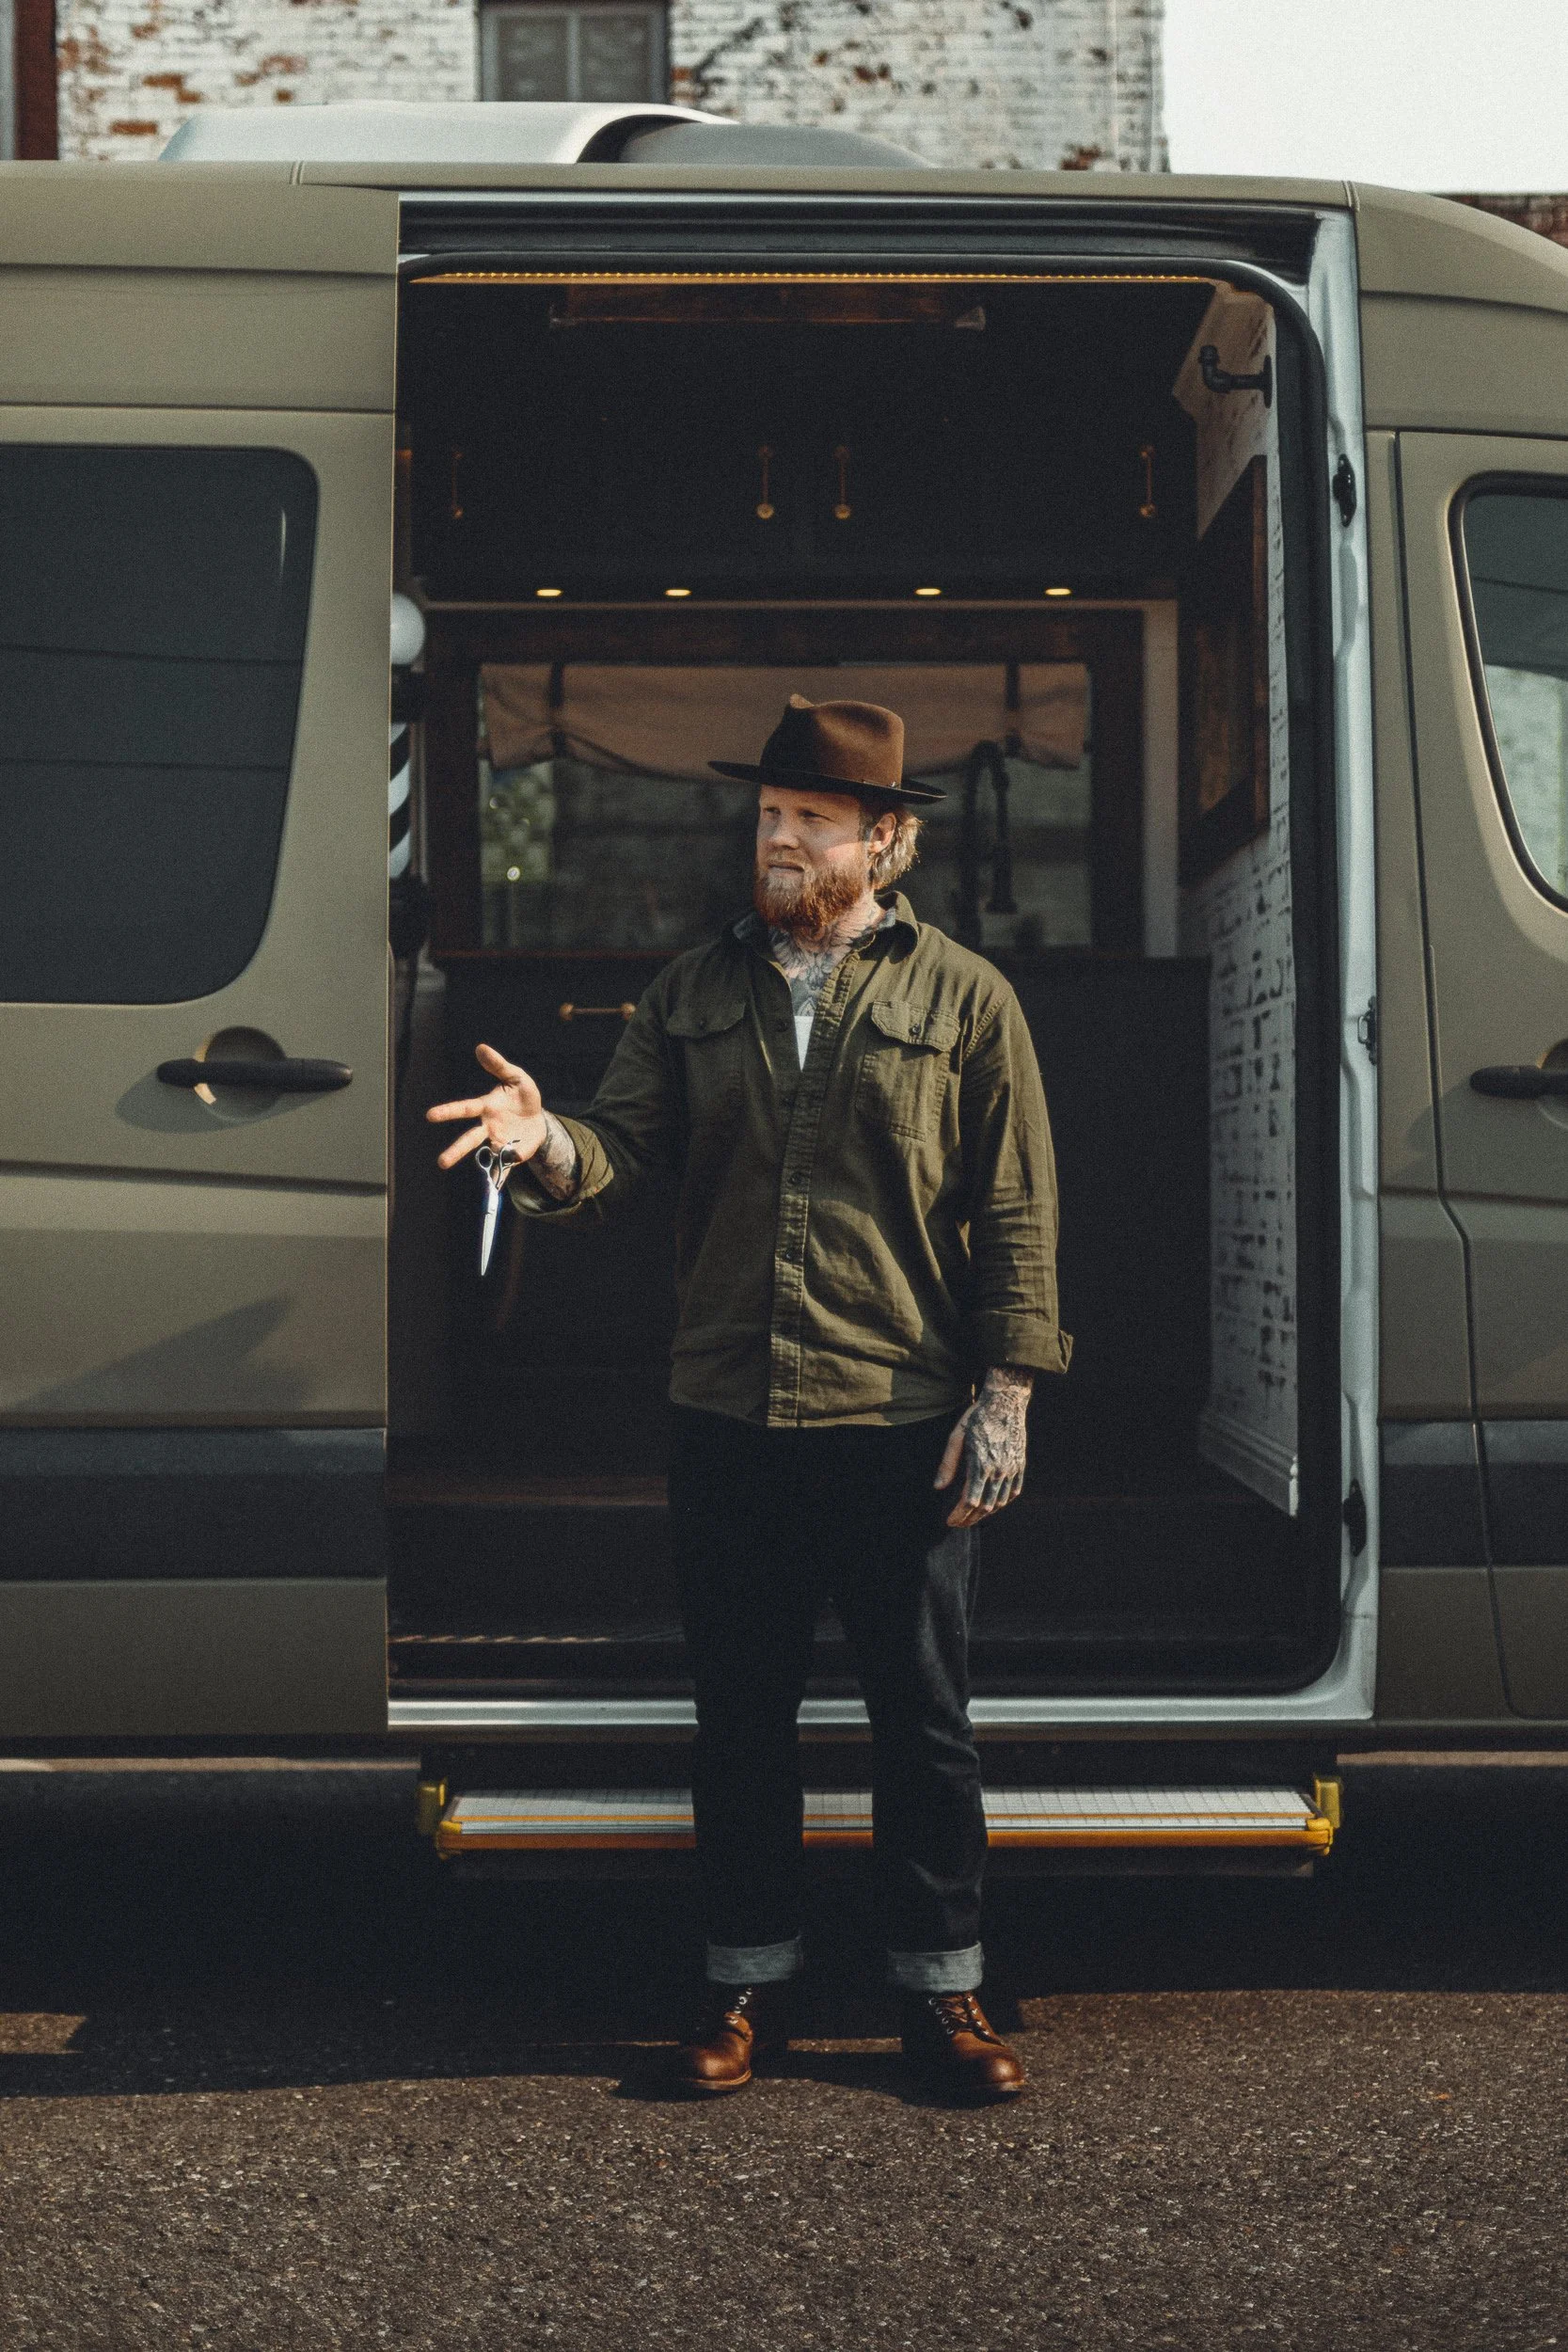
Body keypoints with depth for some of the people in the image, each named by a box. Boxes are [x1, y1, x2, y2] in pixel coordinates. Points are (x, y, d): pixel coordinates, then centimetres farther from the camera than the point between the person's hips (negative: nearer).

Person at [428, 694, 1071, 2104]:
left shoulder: (964, 996, 1)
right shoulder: (697, 991, 10)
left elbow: (1016, 1212, 0)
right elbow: (624, 1144, 0)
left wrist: (1004, 1395, -6)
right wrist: (545, 1140, -23)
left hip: (903, 1425, -3)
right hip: (728, 1420, 3)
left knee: (923, 1719, 7)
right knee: (740, 1712, 12)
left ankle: (941, 1986, 22)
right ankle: (751, 1983, 26)